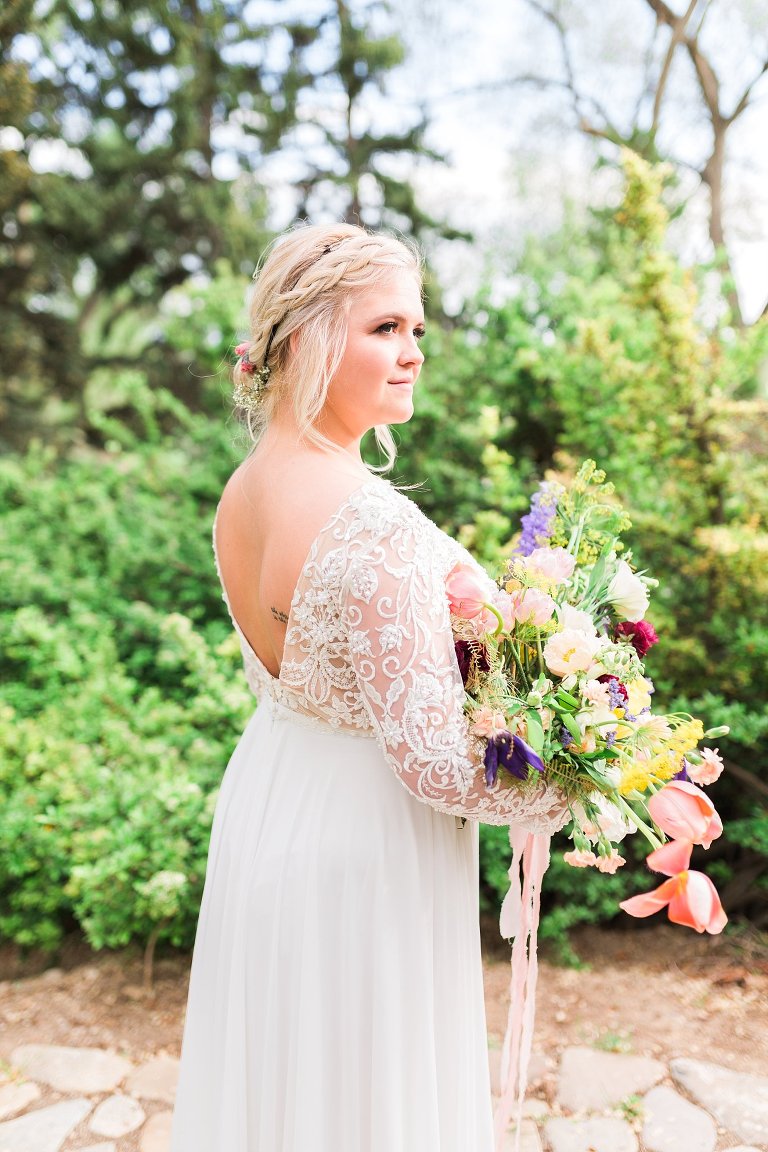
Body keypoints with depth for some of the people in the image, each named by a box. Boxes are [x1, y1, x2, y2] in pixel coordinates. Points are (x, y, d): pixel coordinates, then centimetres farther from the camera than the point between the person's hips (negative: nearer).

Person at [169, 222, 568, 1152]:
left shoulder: (240, 493, -1)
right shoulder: (373, 525, -28)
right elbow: (435, 762, -25)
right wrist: (578, 792, -11)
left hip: (263, 801, 8)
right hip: (363, 842, -8)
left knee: (282, 1071, 26)